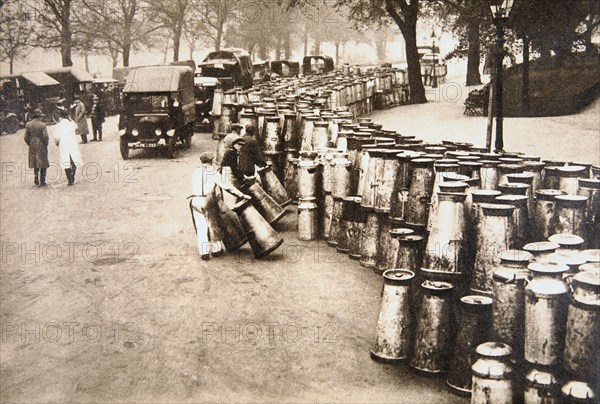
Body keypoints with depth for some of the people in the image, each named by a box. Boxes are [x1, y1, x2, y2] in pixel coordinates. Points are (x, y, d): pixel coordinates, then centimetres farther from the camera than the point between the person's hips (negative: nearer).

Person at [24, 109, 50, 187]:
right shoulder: (42, 125, -13)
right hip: (41, 147, -4)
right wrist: (46, 144, -2)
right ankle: (42, 181, 7)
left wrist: (30, 144, 16)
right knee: (43, 164, 5)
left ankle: (36, 179, 12)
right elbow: (45, 136, -18)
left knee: (35, 163, 19)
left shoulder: (28, 124, 1)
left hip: (32, 147, 5)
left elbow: (26, 137, 3)